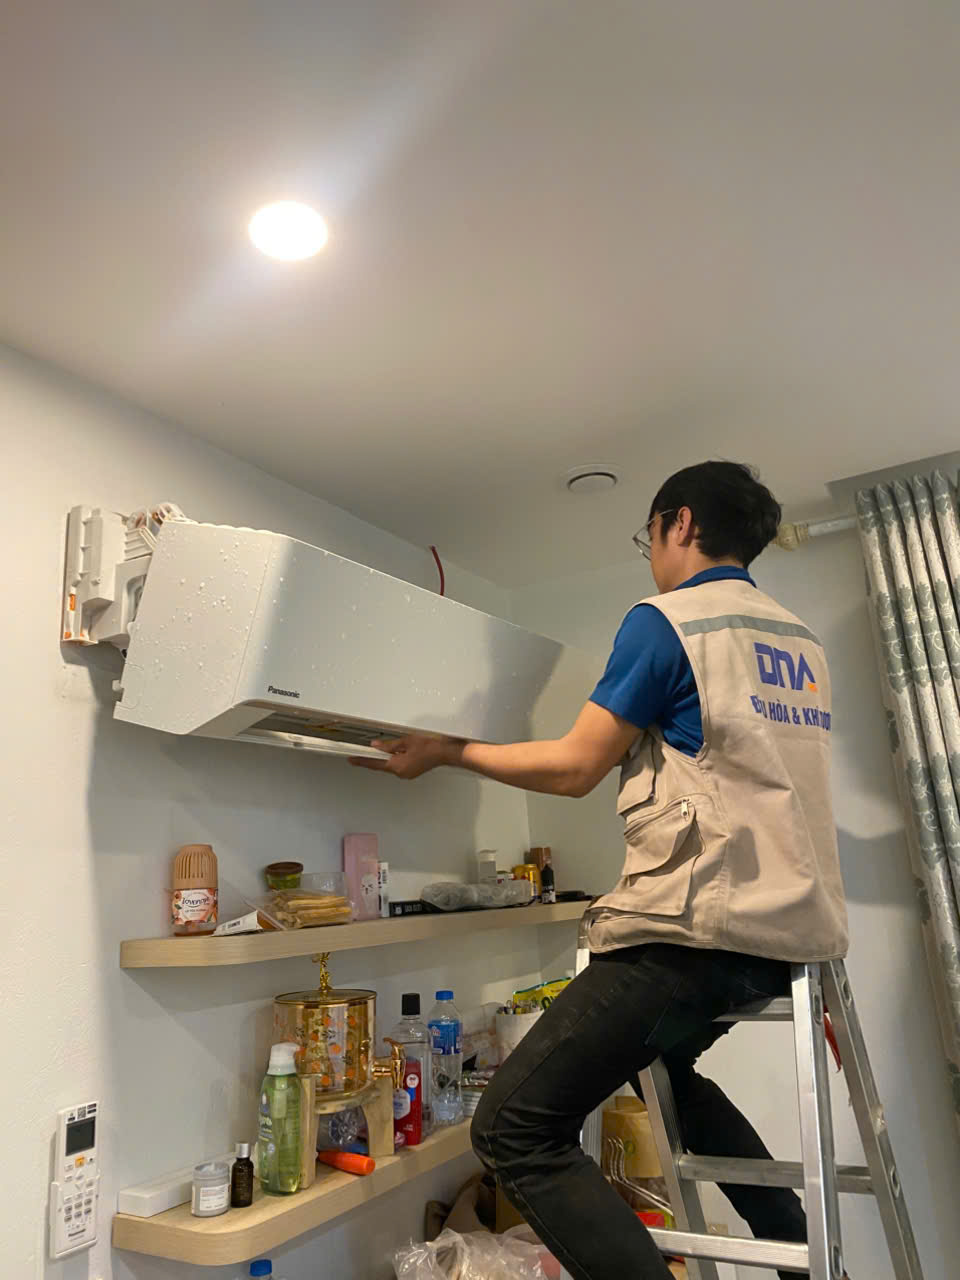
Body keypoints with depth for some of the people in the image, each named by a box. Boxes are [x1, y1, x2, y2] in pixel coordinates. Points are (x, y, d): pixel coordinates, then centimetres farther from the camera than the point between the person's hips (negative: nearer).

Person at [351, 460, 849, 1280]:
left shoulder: (665, 622, -7)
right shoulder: (801, 639, 15)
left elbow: (576, 767, -7)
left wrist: (450, 752, 4)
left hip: (702, 928, -9)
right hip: (798, 925, 9)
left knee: (514, 1130, -4)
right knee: (661, 1062, 33)